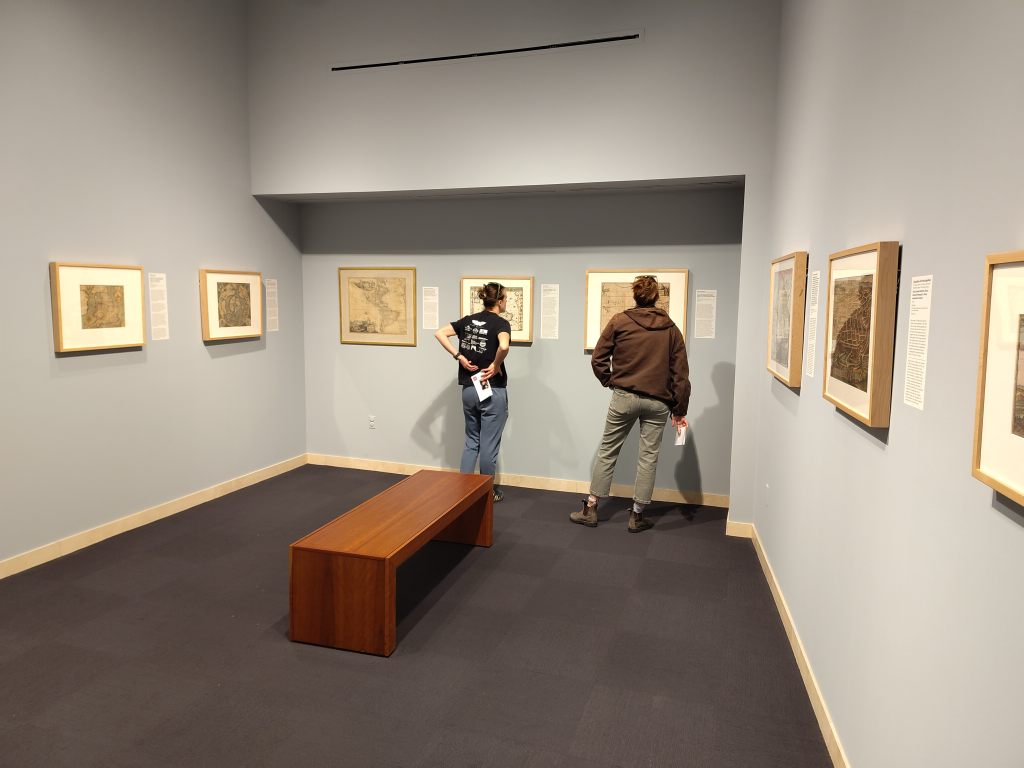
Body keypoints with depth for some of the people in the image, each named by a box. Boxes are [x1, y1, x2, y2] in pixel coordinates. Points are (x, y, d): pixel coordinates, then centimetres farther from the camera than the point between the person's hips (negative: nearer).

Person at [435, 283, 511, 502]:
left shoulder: (468, 320, 7)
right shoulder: (501, 323, -11)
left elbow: (440, 333, 1)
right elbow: (504, 346, -33)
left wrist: (459, 357, -2)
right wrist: (496, 366, -16)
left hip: (469, 389, 6)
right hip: (492, 391, -6)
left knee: (471, 442, 17)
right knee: (489, 444, 6)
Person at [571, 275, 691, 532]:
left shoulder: (619, 321, -1)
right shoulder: (671, 329, 5)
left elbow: (598, 359, -3)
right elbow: (680, 373, 3)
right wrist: (679, 410, 7)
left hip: (624, 397, -1)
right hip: (658, 401, 1)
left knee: (608, 452, 9)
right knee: (648, 457, 9)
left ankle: (590, 509, 16)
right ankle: (637, 516, 16)